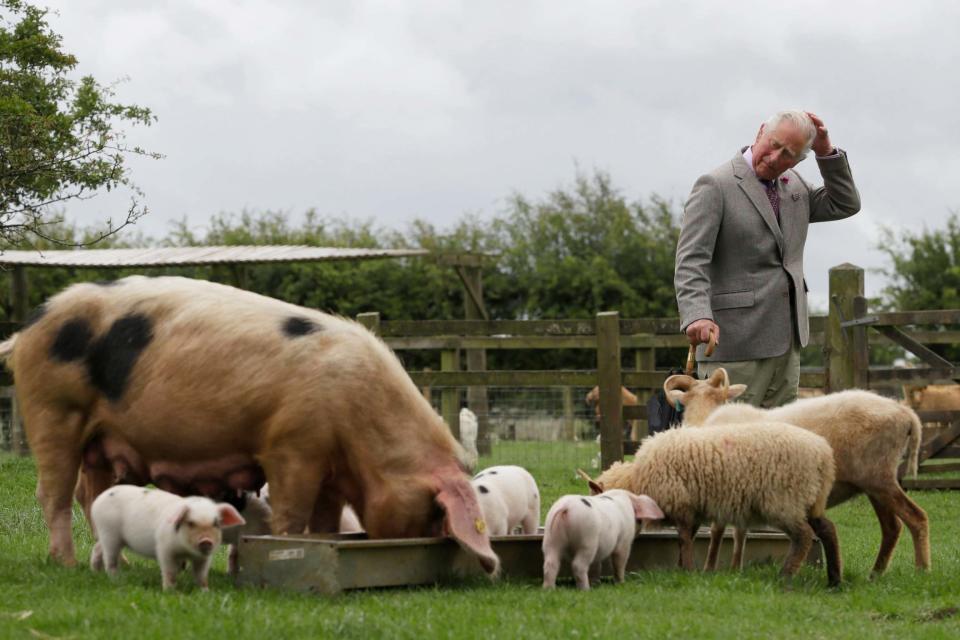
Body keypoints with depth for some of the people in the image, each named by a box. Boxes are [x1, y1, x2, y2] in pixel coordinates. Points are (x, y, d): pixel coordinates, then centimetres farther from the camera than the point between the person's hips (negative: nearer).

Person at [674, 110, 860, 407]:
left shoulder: (794, 185, 15)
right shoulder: (715, 186, -9)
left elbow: (845, 205, 21)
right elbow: (690, 262, -16)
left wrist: (826, 152, 6)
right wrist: (698, 315, -33)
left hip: (787, 342, 8)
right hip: (734, 340, -8)